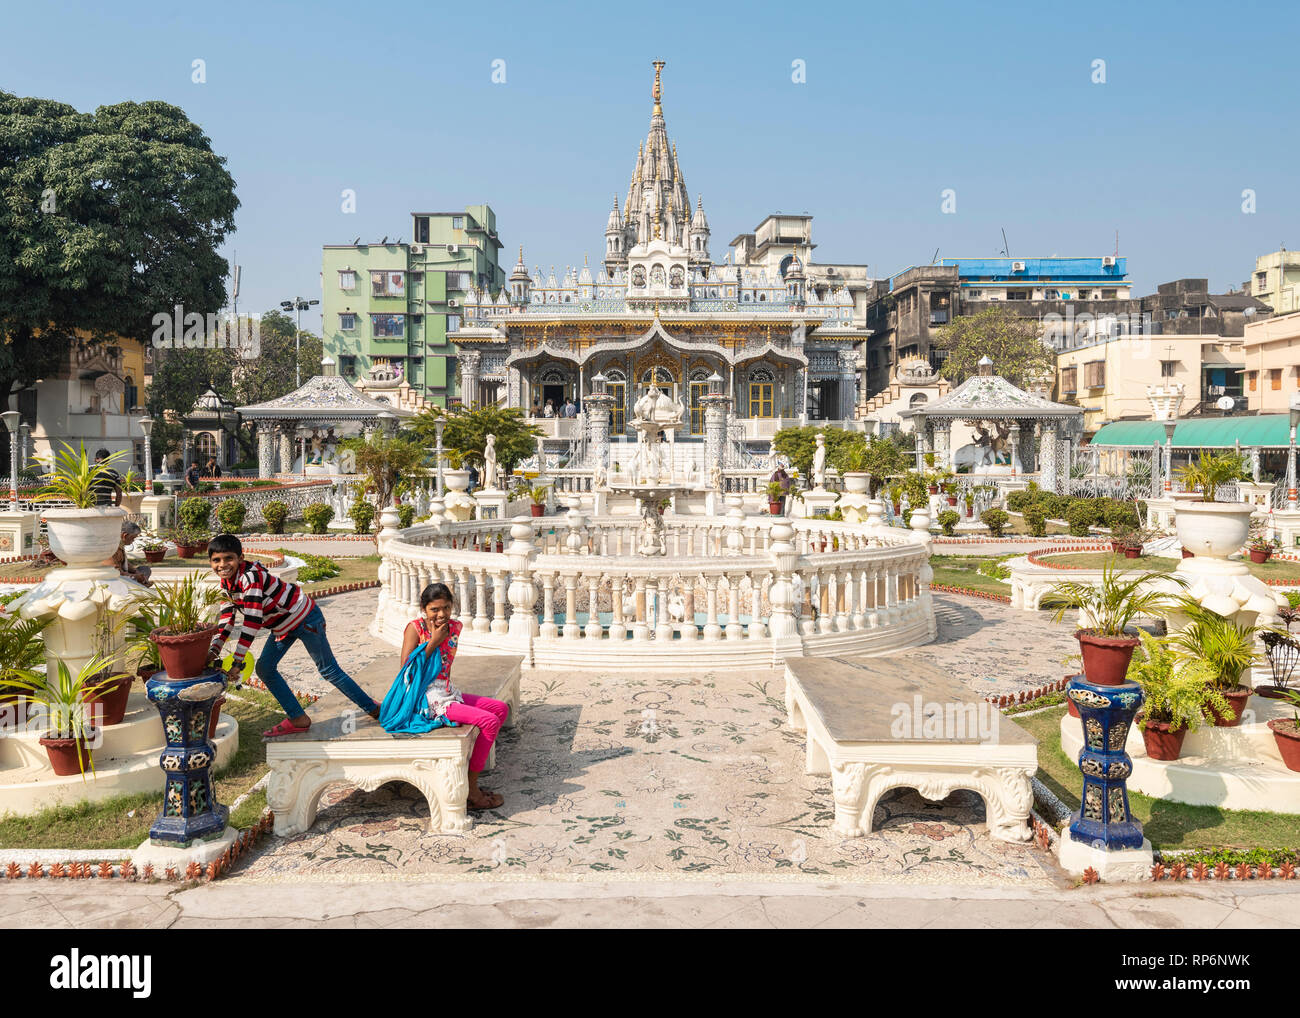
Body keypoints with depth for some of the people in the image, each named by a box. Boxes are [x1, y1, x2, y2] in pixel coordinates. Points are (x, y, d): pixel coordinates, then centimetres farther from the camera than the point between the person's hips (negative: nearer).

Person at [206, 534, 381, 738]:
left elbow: (252, 621, -33)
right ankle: (298, 719, 14)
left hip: (305, 618, -10)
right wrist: (214, 648, -7)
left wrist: (237, 661, -30)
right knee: (264, 668, 5)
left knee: (328, 670, 0)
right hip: (283, 626, 10)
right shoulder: (226, 582, -1)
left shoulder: (250, 577, -31)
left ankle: (372, 708, 16)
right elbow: (228, 614, 5)